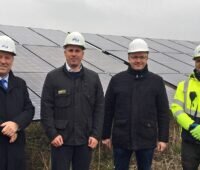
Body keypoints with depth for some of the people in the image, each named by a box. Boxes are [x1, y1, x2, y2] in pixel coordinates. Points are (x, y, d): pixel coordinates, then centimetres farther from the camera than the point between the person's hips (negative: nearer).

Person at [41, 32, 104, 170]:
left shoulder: (93, 77, 6)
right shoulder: (53, 77, 0)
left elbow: (100, 108, 4)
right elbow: (46, 108, -3)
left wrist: (96, 135, -3)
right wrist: (52, 134, -10)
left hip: (85, 139, 2)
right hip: (61, 139, -2)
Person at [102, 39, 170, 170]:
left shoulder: (157, 81, 0)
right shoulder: (117, 80, 0)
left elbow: (163, 112, 1)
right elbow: (108, 110, 3)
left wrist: (163, 138, -2)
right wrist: (106, 135, 3)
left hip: (146, 140, 0)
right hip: (121, 139, 0)